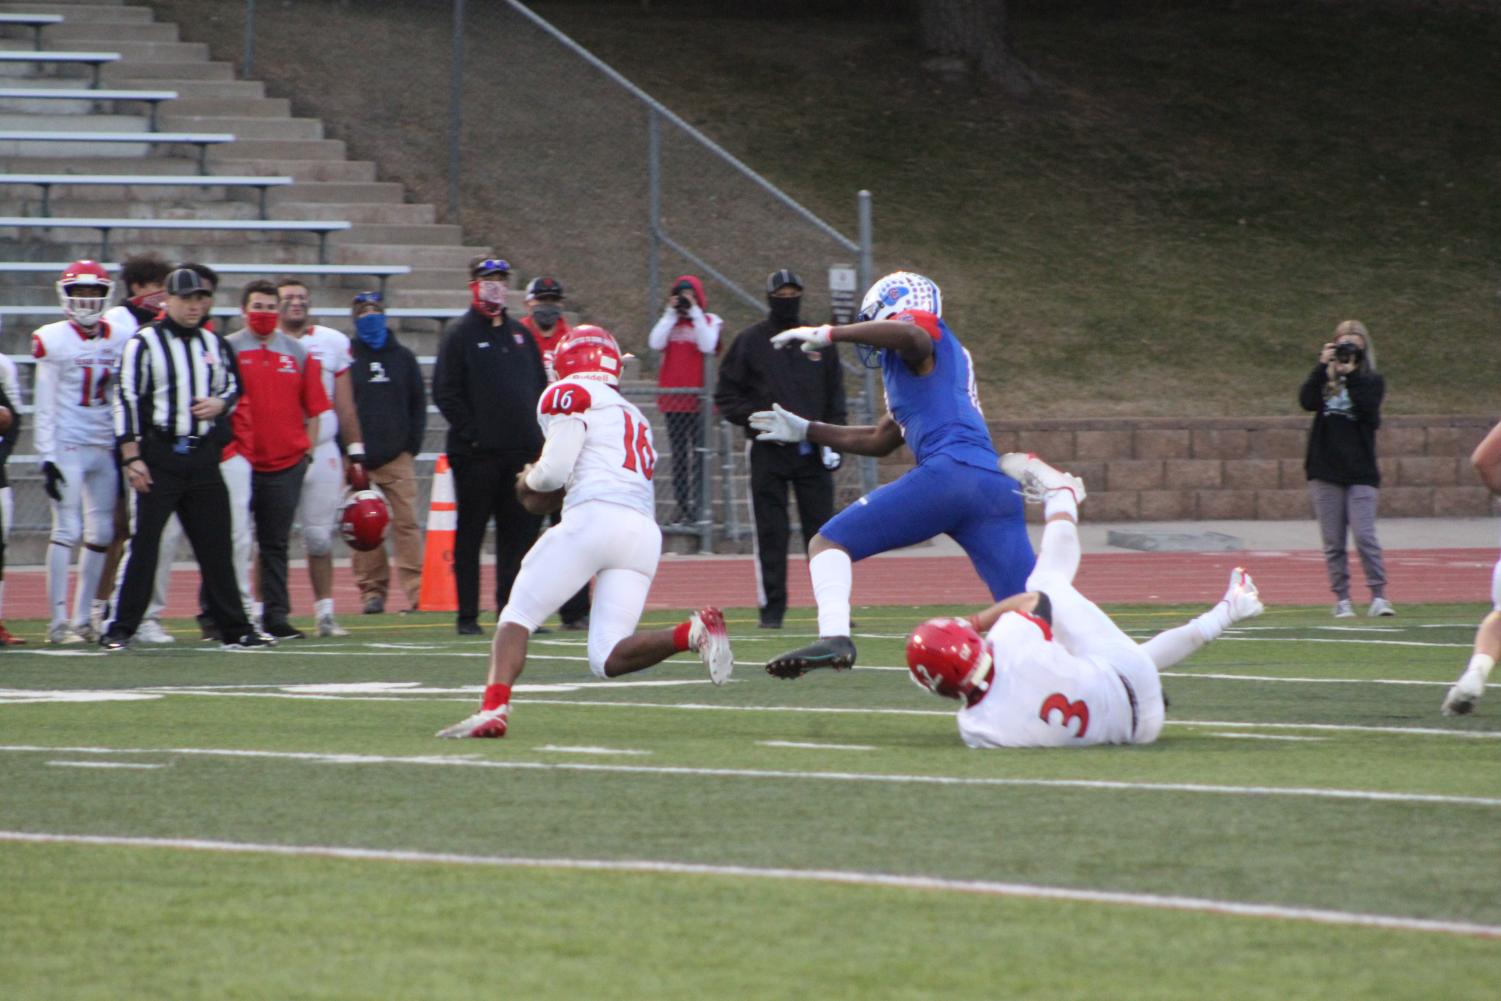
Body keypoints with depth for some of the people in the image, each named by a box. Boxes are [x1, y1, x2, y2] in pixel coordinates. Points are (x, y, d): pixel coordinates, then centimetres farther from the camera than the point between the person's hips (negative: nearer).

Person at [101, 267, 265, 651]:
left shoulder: (214, 345, 12)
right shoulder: (144, 343, -5)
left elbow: (234, 387, 24)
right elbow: (126, 399, -9)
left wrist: (219, 405, -1)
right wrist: (132, 458, -14)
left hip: (202, 455, 5)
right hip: (159, 453, -5)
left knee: (215, 544, 8)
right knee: (144, 542, -6)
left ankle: (234, 629, 12)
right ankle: (121, 629, -1)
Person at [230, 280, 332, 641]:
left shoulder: (299, 353, 9)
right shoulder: (227, 351, 1)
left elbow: (314, 409, 12)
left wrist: (307, 452, 4)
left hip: (287, 464, 3)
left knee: (276, 544, 7)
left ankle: (276, 615, 10)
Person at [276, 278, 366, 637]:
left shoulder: (333, 343, 10)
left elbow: (345, 406, 13)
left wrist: (356, 453, 8)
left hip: (322, 452, 2)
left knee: (320, 538, 2)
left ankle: (324, 612, 7)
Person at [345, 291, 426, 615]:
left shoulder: (403, 357, 13)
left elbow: (418, 403, 15)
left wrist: (412, 444, 5)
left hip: (397, 457, 1)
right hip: (358, 462, -1)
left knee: (406, 522, -7)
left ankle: (417, 589, -10)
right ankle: (371, 590, 3)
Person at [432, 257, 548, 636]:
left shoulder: (520, 334, 16)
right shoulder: (460, 335, -1)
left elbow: (540, 386, 20)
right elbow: (445, 393, -7)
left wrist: (534, 429, 7)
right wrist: (471, 433, -13)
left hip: (521, 449, 5)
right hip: (477, 454, -5)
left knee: (520, 532, 4)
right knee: (470, 534, -1)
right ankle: (467, 615, 2)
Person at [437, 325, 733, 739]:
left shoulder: (572, 395, 7)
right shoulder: (633, 415, 31)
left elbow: (553, 472, -2)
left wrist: (529, 481, 20)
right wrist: (544, 490, 28)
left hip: (595, 518, -6)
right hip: (645, 531, 6)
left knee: (518, 615, 3)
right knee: (608, 660, 4)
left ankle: (493, 708, -17)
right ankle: (692, 631, -18)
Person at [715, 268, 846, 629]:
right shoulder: (749, 342, 3)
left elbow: (835, 396, 14)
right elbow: (726, 396, 3)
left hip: (811, 450, 2)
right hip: (768, 451, -2)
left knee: (822, 529, 1)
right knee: (771, 532, -1)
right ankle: (772, 608, 4)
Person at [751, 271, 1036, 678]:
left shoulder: (929, 334, 11)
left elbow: (908, 334, -18)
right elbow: (879, 442, 43)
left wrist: (826, 335, -10)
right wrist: (804, 430, 46)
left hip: (948, 472, -8)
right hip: (997, 487, 8)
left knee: (830, 542, -1)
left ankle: (834, 638, -24)